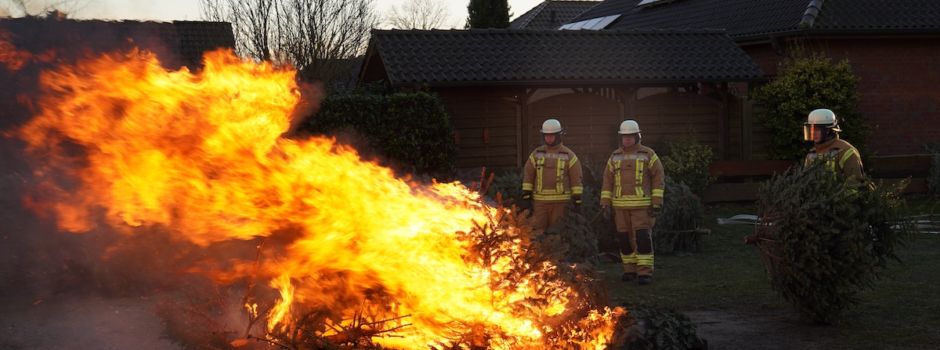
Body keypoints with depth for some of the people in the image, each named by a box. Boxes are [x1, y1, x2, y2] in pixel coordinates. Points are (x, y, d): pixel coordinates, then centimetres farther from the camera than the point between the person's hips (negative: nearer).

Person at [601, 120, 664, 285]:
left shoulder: (648, 154, -4)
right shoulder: (615, 157, 7)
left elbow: (659, 178, -5)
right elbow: (608, 181, 8)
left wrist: (657, 203, -13)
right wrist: (605, 204, 0)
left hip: (642, 205, -4)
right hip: (621, 205, 4)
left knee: (643, 238, -10)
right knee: (625, 239, 6)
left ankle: (645, 273, -6)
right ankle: (630, 270, 19)